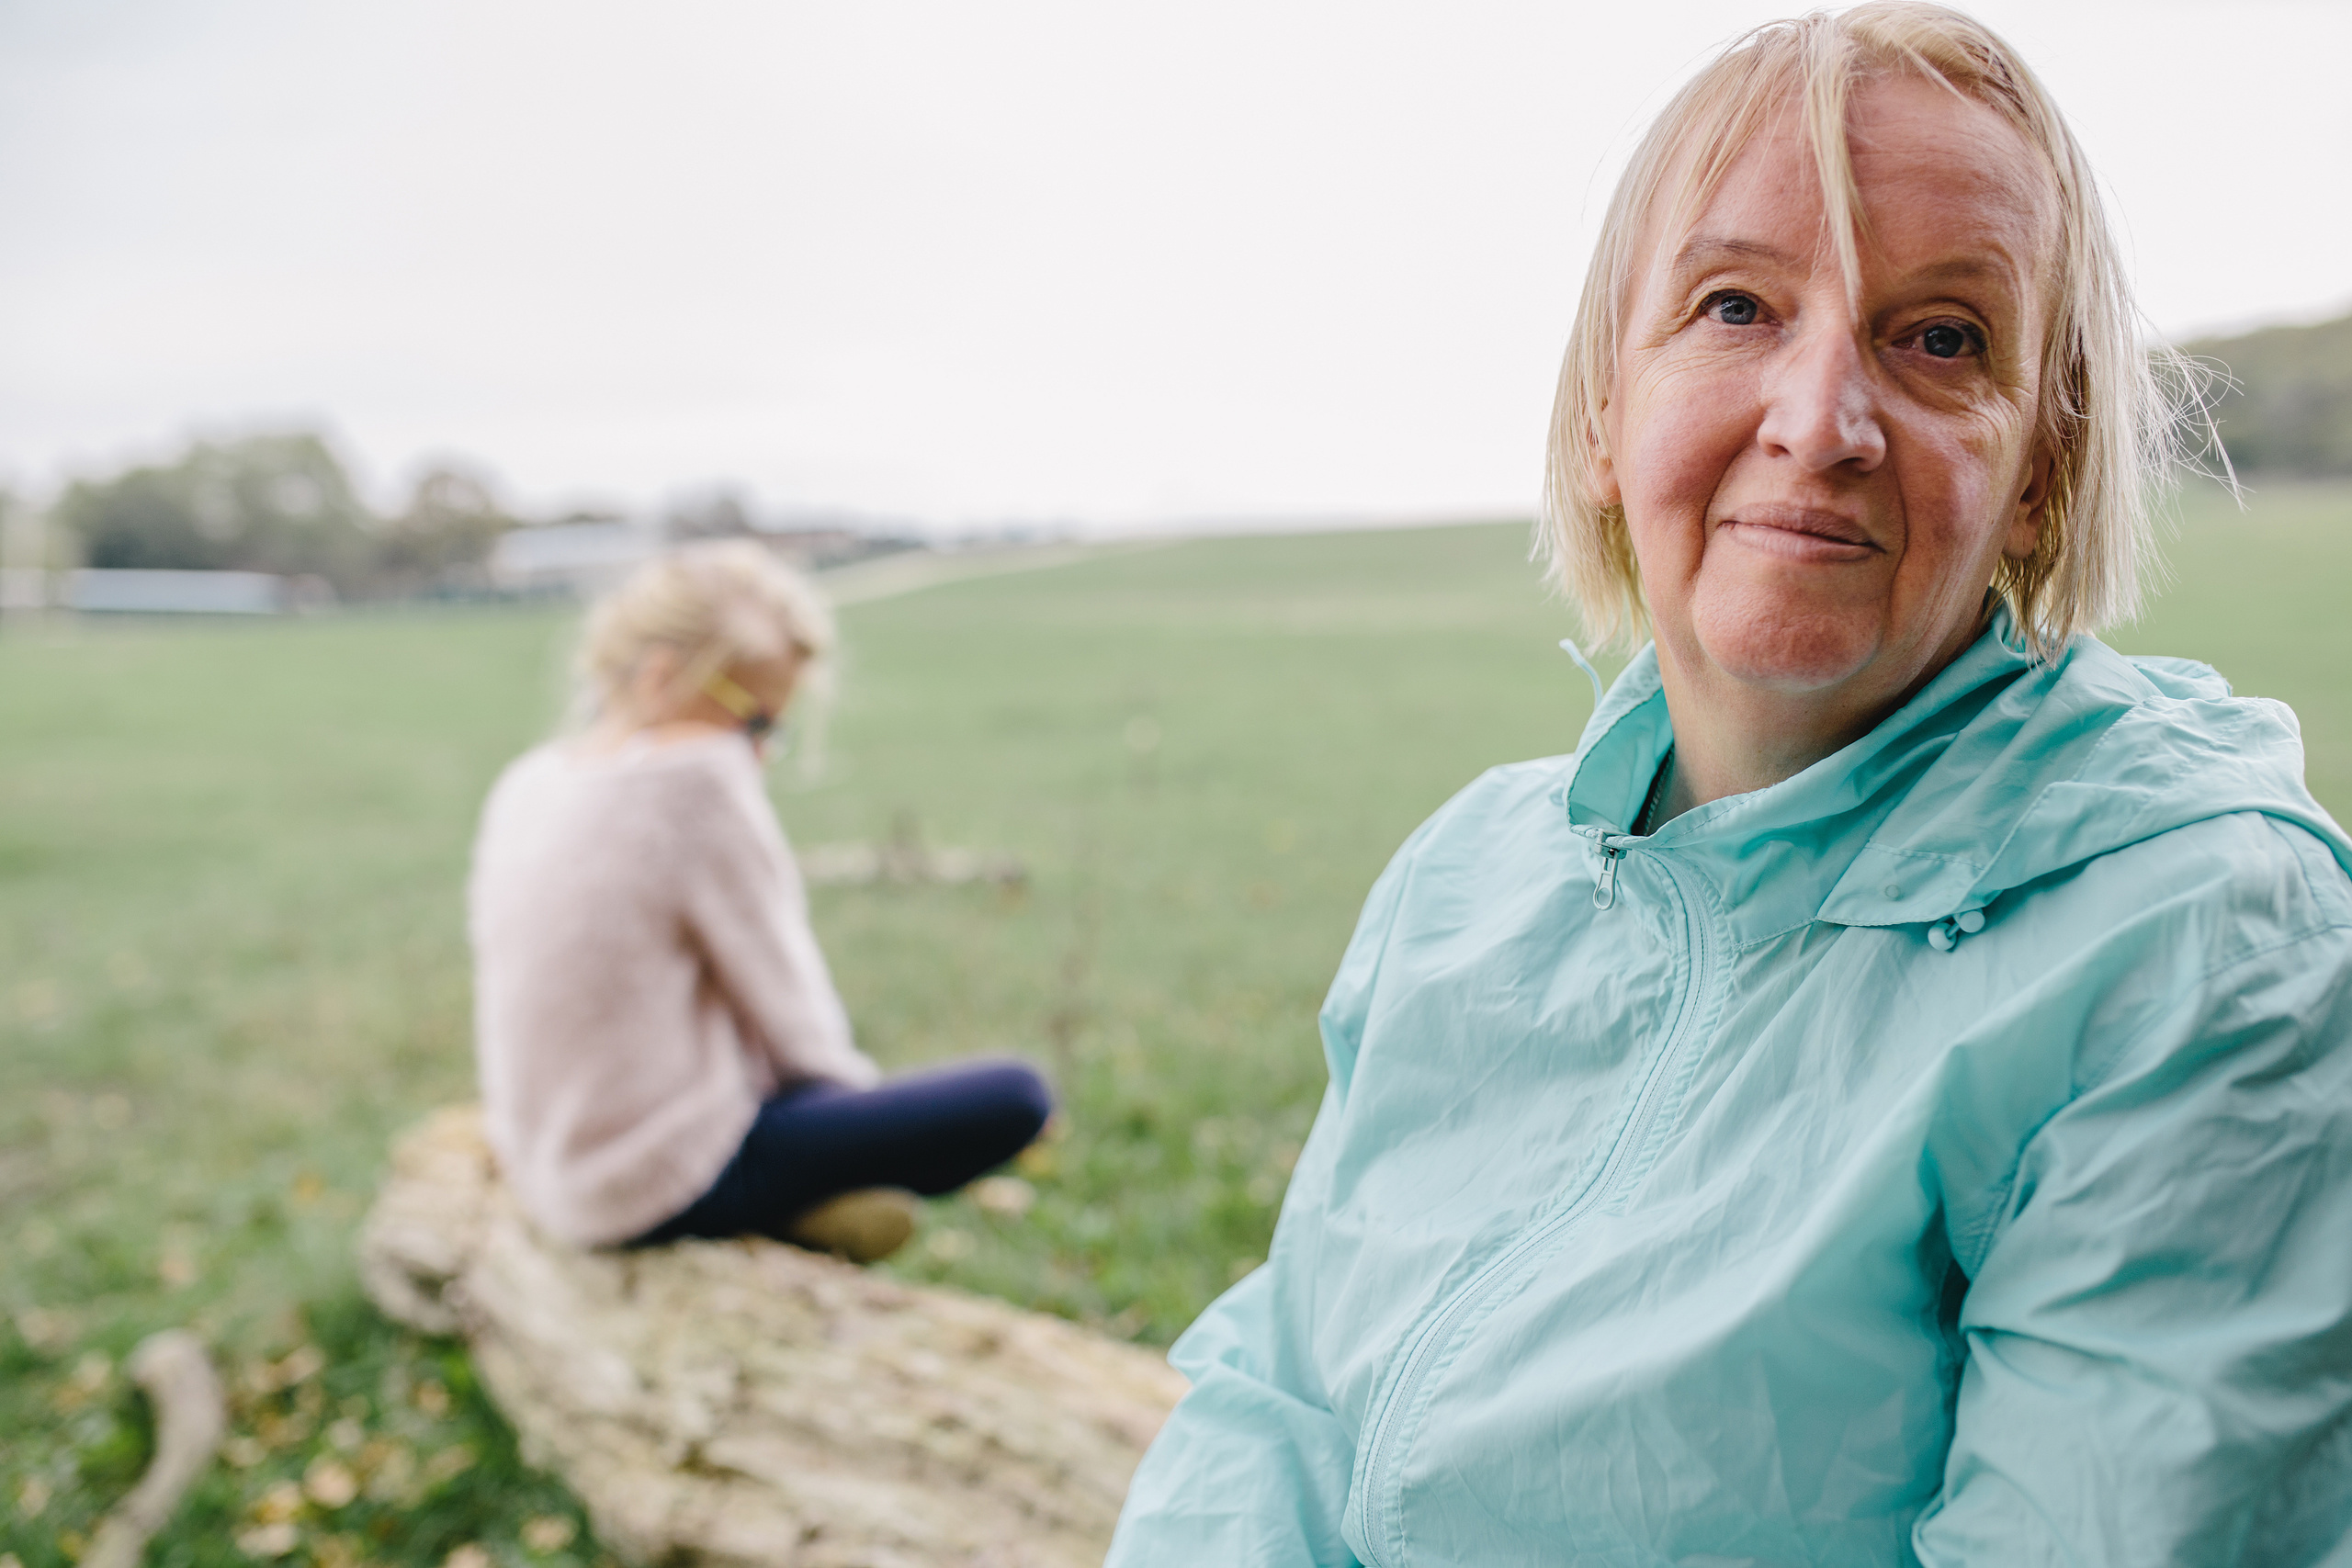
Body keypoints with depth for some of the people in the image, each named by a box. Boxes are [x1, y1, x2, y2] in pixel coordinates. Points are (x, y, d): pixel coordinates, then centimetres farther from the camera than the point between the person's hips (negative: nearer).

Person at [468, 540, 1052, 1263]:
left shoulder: (526, 783, 4)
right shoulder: (700, 780, -20)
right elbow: (782, 1009, -14)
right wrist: (845, 1078, 6)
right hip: (666, 1190, -9)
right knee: (1013, 1099, -8)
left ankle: (789, 1210, 13)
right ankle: (789, 1215, 1)